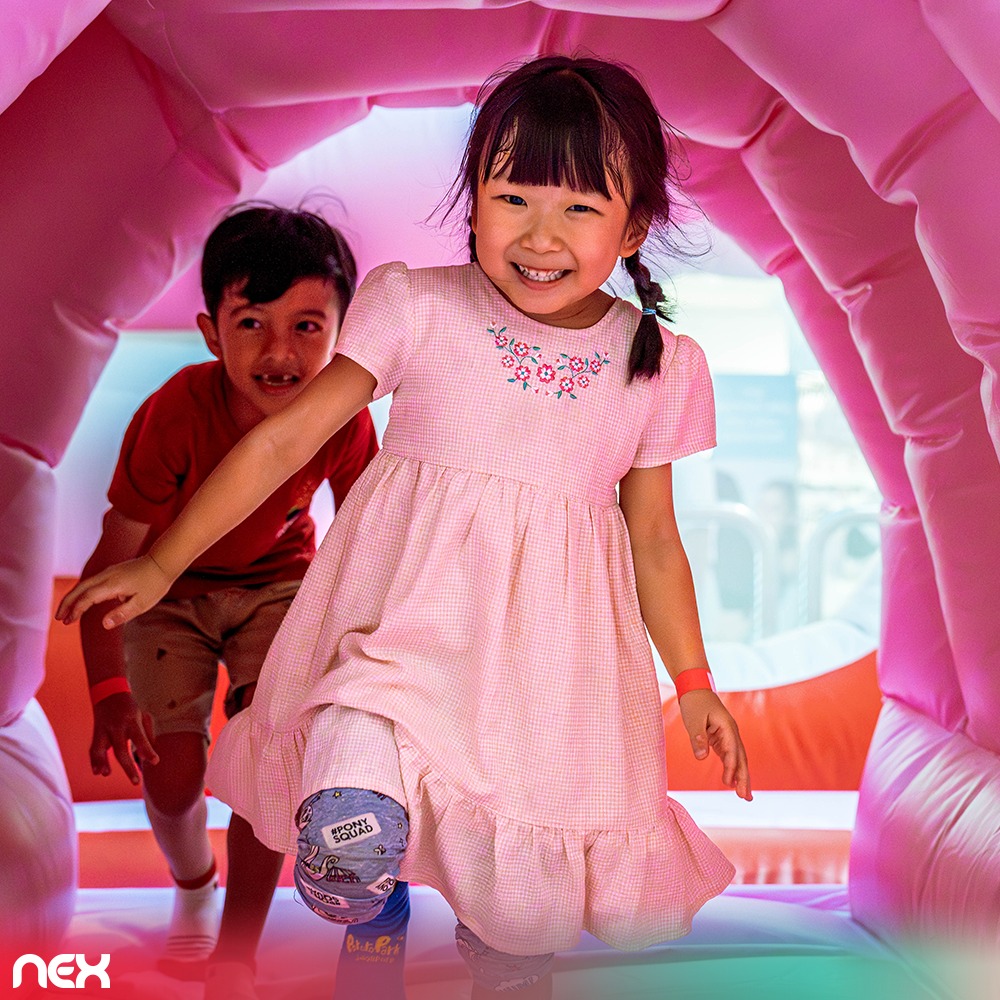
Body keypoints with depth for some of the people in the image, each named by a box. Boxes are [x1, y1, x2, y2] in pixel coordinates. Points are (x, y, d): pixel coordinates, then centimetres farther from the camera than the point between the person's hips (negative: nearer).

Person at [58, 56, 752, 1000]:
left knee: (536, 914, 1)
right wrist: (161, 563, 1)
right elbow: (285, 438, 1)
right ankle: (370, 919, 16)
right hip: (409, 612, -1)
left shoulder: (658, 366, 4)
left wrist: (694, 683, 16)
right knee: (350, 838, -22)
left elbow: (654, 539, 14)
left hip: (548, 646, 2)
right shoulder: (419, 309, -3)